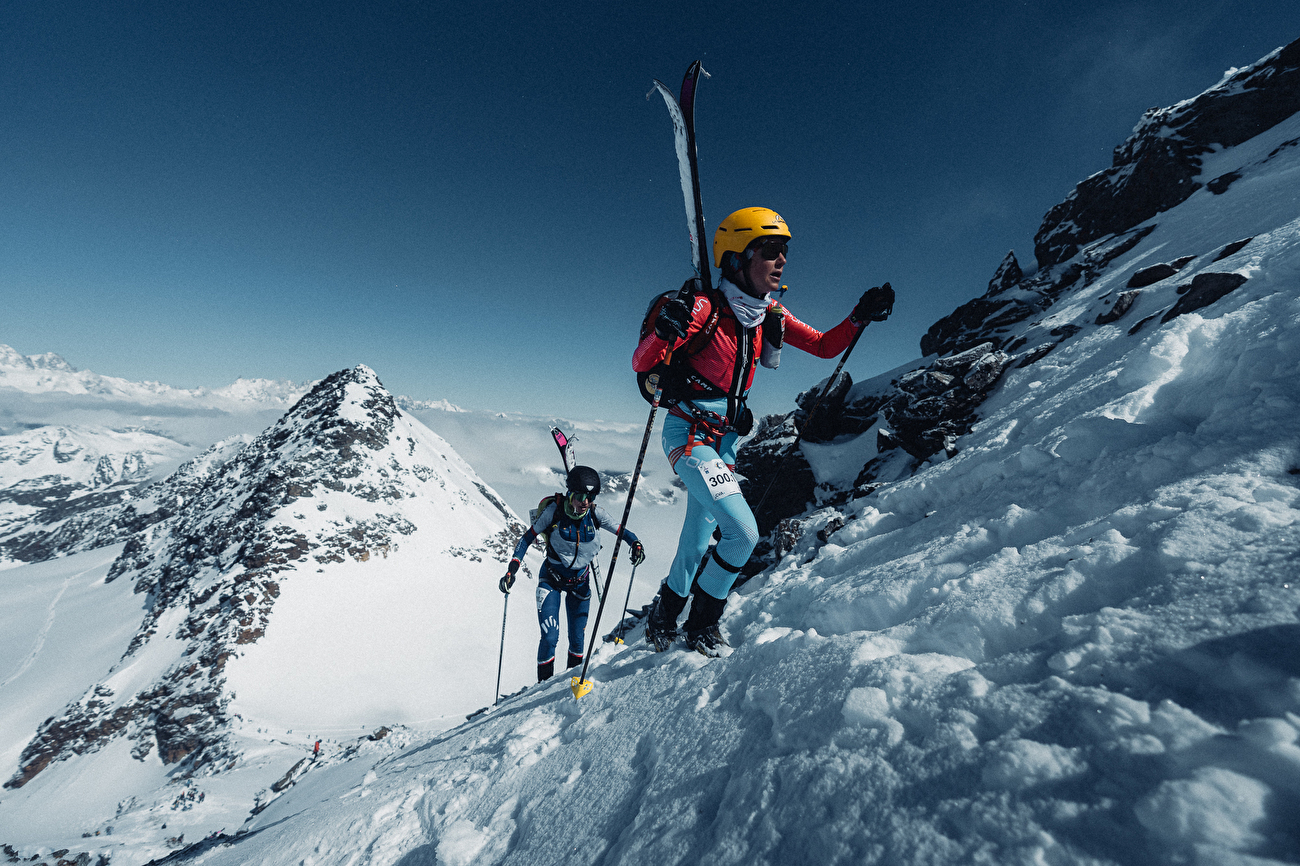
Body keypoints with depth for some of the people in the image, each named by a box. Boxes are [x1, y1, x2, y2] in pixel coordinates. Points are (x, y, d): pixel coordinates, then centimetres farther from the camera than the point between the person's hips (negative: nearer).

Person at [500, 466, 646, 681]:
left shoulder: (596, 514, -16)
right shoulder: (554, 511, -21)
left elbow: (620, 531, -5)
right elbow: (527, 538, -12)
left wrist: (636, 544, -25)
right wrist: (512, 570, -19)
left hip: (580, 581, 2)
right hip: (551, 580, -2)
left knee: (577, 639, 8)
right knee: (550, 637, -9)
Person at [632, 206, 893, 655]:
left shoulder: (772, 315, 4)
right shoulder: (706, 308, -16)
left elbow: (825, 346, 14)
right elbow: (640, 363, -17)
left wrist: (860, 316, 0)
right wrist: (664, 330, -36)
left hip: (725, 442, 7)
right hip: (688, 433, -7)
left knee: (697, 544, 16)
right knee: (743, 532, -17)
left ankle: (663, 619, 42)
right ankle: (702, 624, 12)